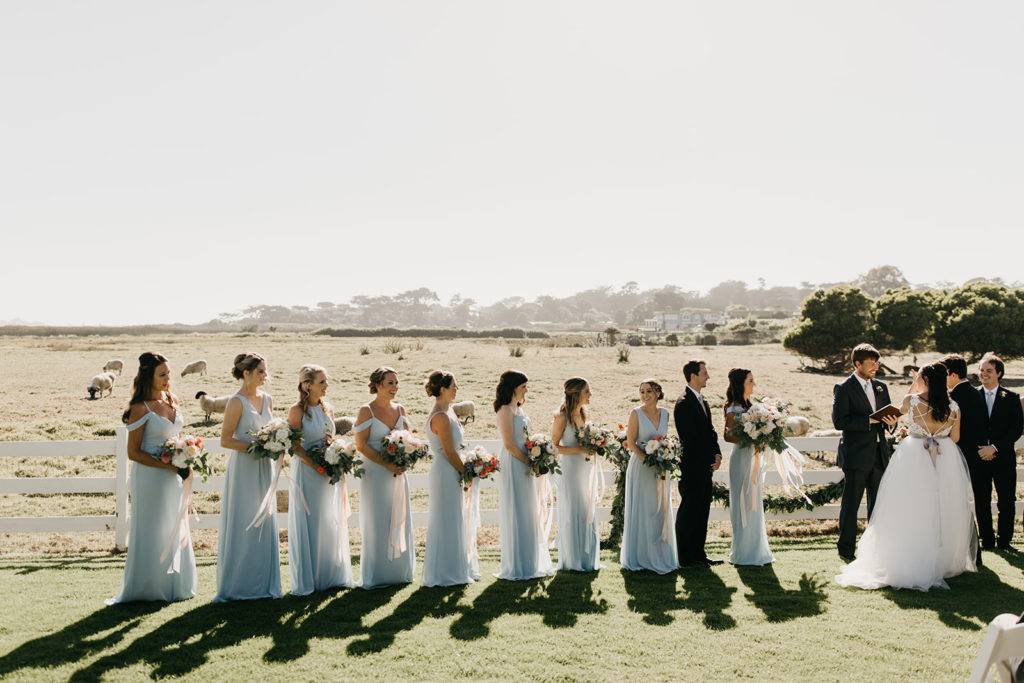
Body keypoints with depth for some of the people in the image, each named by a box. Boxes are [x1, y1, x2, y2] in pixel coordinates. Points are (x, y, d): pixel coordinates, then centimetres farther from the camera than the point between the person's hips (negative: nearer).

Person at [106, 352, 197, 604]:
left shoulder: (171, 401, 8)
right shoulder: (141, 408, -13)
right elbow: (133, 453, -13)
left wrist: (186, 464, 3)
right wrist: (169, 465, -19)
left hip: (174, 478, 7)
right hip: (150, 477, -7)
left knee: (175, 530, 14)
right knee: (152, 534, 2)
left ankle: (174, 586, 26)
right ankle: (149, 588, 16)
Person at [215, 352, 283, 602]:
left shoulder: (267, 399, 9)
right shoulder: (237, 402, -11)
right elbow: (225, 440, -12)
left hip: (264, 469, 7)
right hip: (243, 468, -7)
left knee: (264, 524, 9)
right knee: (241, 527, -1)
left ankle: (262, 583, 18)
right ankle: (237, 585, 10)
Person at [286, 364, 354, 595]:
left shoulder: (328, 409, 9)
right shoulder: (297, 410, -9)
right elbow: (295, 447, -13)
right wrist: (317, 466, -20)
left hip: (329, 472, 6)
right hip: (306, 472, -6)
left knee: (331, 522, 10)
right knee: (308, 523, 0)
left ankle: (332, 575, 21)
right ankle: (306, 580, 10)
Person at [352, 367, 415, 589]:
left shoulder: (400, 410, 9)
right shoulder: (366, 411, -8)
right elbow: (361, 445, -12)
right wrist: (387, 465, -17)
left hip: (398, 473, 6)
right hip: (375, 474, -6)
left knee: (399, 521, 10)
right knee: (377, 524, -1)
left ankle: (399, 572, 21)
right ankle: (375, 576, 9)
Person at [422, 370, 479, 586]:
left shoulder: (447, 411, 11)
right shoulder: (441, 416, -20)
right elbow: (450, 452, -19)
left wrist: (464, 469, 13)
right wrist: (466, 473, -9)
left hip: (450, 472, 10)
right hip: (446, 473, -10)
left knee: (456, 522, 17)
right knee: (447, 523, -1)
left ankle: (458, 568, 27)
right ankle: (446, 574, 9)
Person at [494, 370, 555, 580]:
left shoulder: (518, 409, 14)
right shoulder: (506, 410, -14)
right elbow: (509, 444, -19)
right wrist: (530, 462, -14)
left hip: (524, 466, 9)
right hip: (513, 466, -9)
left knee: (528, 513, 14)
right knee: (516, 514, -3)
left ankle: (530, 563, 23)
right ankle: (517, 568, 6)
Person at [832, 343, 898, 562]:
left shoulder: (881, 387, 13)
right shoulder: (843, 389, -7)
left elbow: (888, 414, 19)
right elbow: (839, 421, -16)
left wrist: (891, 421, -5)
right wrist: (869, 420, -21)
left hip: (879, 454, 6)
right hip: (856, 455, -6)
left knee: (878, 503, 12)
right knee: (850, 505, 2)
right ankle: (846, 550, 11)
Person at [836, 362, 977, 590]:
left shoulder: (912, 400, -11)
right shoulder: (953, 406, -4)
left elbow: (901, 410, 13)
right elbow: (955, 438, 6)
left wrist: (914, 386, 20)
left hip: (914, 459, -3)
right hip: (947, 461, 3)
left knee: (911, 511, 5)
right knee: (943, 513, 12)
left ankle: (909, 563, 10)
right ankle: (944, 561, 22)